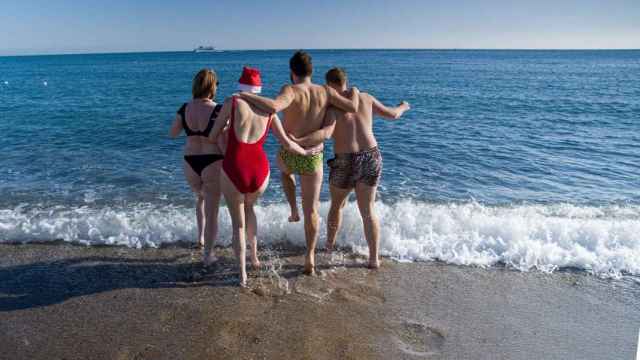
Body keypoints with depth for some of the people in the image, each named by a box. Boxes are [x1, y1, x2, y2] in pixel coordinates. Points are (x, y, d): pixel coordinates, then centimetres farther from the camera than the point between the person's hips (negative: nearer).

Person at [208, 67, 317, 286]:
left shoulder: (232, 103, 1)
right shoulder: (269, 110, 10)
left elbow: (212, 138, 4)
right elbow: (287, 144, 10)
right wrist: (306, 153, 29)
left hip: (234, 172, -3)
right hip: (260, 172, 3)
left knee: (238, 222, 19)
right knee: (249, 207, 35)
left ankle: (243, 275, 18)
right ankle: (254, 256, 39)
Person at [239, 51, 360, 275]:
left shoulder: (290, 91, -16)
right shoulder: (326, 92, -3)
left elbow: (273, 107, -36)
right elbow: (353, 107, -4)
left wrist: (246, 96, -24)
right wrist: (354, 92, 16)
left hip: (288, 156, -2)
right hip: (313, 158, 2)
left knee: (285, 171, 39)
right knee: (311, 210, 10)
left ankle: (294, 211, 33)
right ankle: (310, 257, 7)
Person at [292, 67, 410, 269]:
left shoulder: (331, 107, -9)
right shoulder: (365, 98, 5)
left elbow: (326, 133, -28)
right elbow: (392, 115, 13)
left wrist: (299, 142, -37)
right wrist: (403, 107, 35)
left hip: (345, 163, -3)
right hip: (372, 159, 3)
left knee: (337, 204, 22)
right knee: (368, 210, 13)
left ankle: (329, 244, 41)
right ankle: (374, 258, 11)